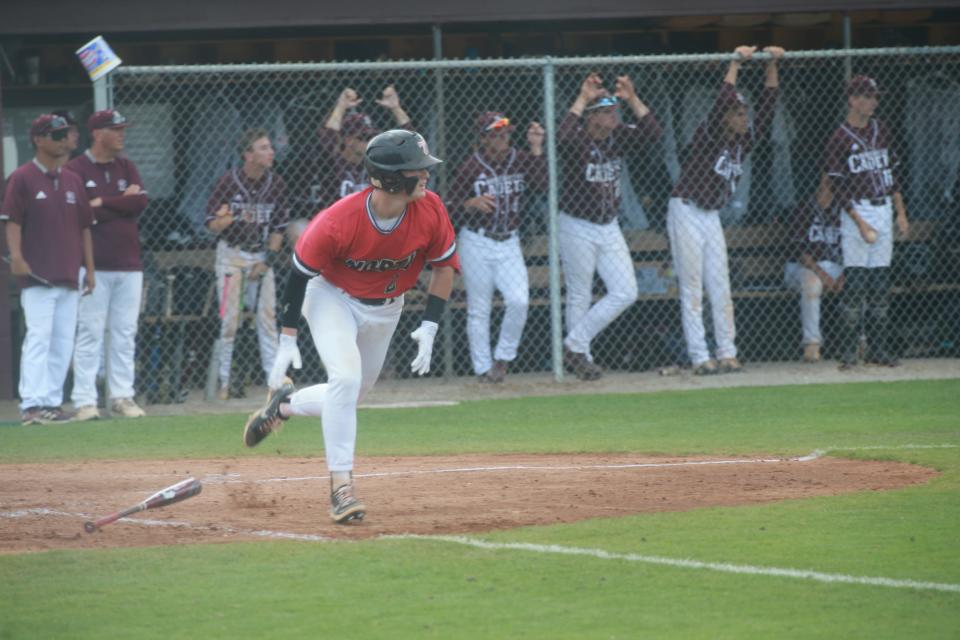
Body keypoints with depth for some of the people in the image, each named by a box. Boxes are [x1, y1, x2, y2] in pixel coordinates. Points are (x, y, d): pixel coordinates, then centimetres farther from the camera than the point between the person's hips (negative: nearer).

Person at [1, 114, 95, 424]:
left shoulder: (72, 181, 16)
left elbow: (84, 226, 18)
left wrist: (89, 268, 12)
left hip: (69, 277, 6)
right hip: (37, 276, -6)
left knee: (63, 342, 6)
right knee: (38, 338, -13)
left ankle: (52, 402, 11)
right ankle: (31, 404, -16)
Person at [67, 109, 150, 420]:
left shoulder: (126, 168, 14)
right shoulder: (76, 169, -2)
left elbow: (140, 202, -1)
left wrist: (101, 204, -7)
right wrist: (122, 203, -7)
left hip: (129, 265, 5)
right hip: (93, 265, -5)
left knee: (125, 334, 6)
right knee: (90, 333, -6)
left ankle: (122, 396, 11)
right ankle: (84, 400, -5)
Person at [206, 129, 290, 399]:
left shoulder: (276, 184, 0)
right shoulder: (229, 182, -10)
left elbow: (279, 227, 6)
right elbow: (212, 225, -8)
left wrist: (268, 260, -4)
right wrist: (234, 218, -28)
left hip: (262, 255, 3)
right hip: (232, 254, -3)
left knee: (267, 315, -1)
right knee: (230, 318, -5)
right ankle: (224, 380, 1)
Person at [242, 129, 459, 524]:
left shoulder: (430, 210, -22)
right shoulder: (338, 221, -32)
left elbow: (444, 266, -5)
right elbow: (300, 273, -18)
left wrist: (429, 328, -12)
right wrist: (288, 340, -16)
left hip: (385, 309, 5)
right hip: (332, 297, -5)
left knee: (351, 395, 12)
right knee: (346, 376, -27)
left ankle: (283, 405, 42)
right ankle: (341, 485, -22)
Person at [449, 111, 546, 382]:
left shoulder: (520, 160, 1)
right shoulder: (470, 167, -8)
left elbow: (543, 183, -14)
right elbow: (451, 205, -5)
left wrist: (536, 150, -20)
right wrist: (473, 204, -25)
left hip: (509, 244, 3)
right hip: (476, 245, -3)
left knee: (519, 301, -12)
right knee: (479, 310, 2)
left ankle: (503, 357, 7)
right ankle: (483, 368, 11)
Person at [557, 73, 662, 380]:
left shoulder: (619, 137, 1)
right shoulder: (578, 140, -17)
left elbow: (652, 132, -12)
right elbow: (563, 136, -41)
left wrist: (632, 100, -20)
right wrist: (582, 99, -35)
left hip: (609, 228, 6)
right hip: (577, 228, -6)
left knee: (625, 293, 0)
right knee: (580, 297, 2)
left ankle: (575, 347, 7)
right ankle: (579, 355, 15)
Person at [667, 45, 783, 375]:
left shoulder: (744, 141, 4)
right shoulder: (709, 135, -13)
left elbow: (767, 106, 2)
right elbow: (721, 103, -29)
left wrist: (772, 65, -6)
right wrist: (736, 64, -27)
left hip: (712, 217, 7)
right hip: (686, 212, -7)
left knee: (720, 286, 4)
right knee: (692, 287, -5)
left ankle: (727, 354, 4)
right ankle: (699, 358, -7)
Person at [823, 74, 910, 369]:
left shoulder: (879, 130, 12)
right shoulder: (840, 139, -7)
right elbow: (837, 188, -10)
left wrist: (901, 212, 10)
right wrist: (860, 223, -17)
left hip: (884, 211, 6)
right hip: (857, 213, -6)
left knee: (881, 284, 5)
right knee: (855, 283, -8)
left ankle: (877, 348, 9)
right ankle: (850, 349, -4)